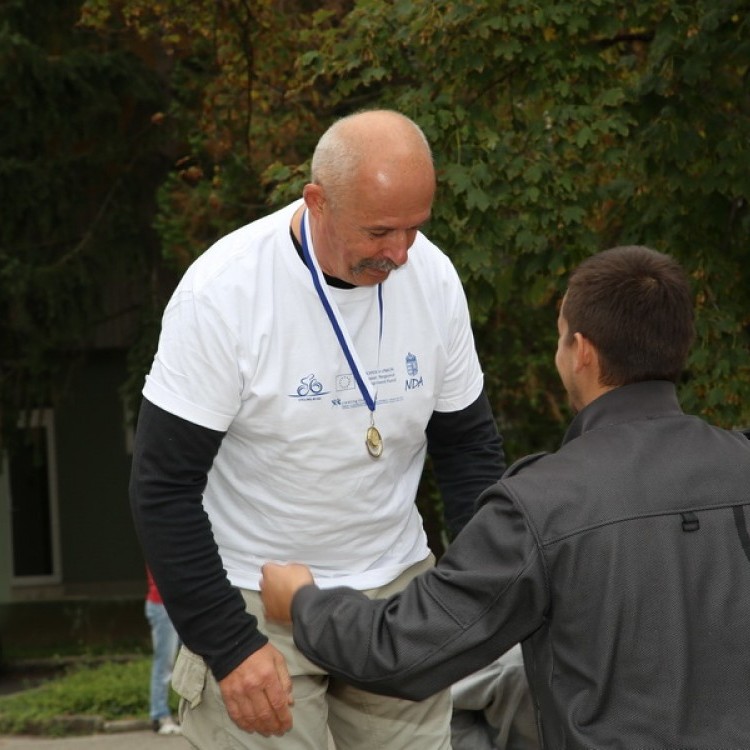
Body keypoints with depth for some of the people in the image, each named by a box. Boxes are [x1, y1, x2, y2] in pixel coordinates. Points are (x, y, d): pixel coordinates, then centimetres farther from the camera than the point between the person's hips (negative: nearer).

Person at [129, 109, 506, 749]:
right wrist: (230, 647, -18)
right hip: (256, 602, -4)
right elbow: (165, 488, -14)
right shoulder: (224, 293, -18)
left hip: (398, 588, 4)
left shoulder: (434, 277, -4)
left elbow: (468, 445, 9)